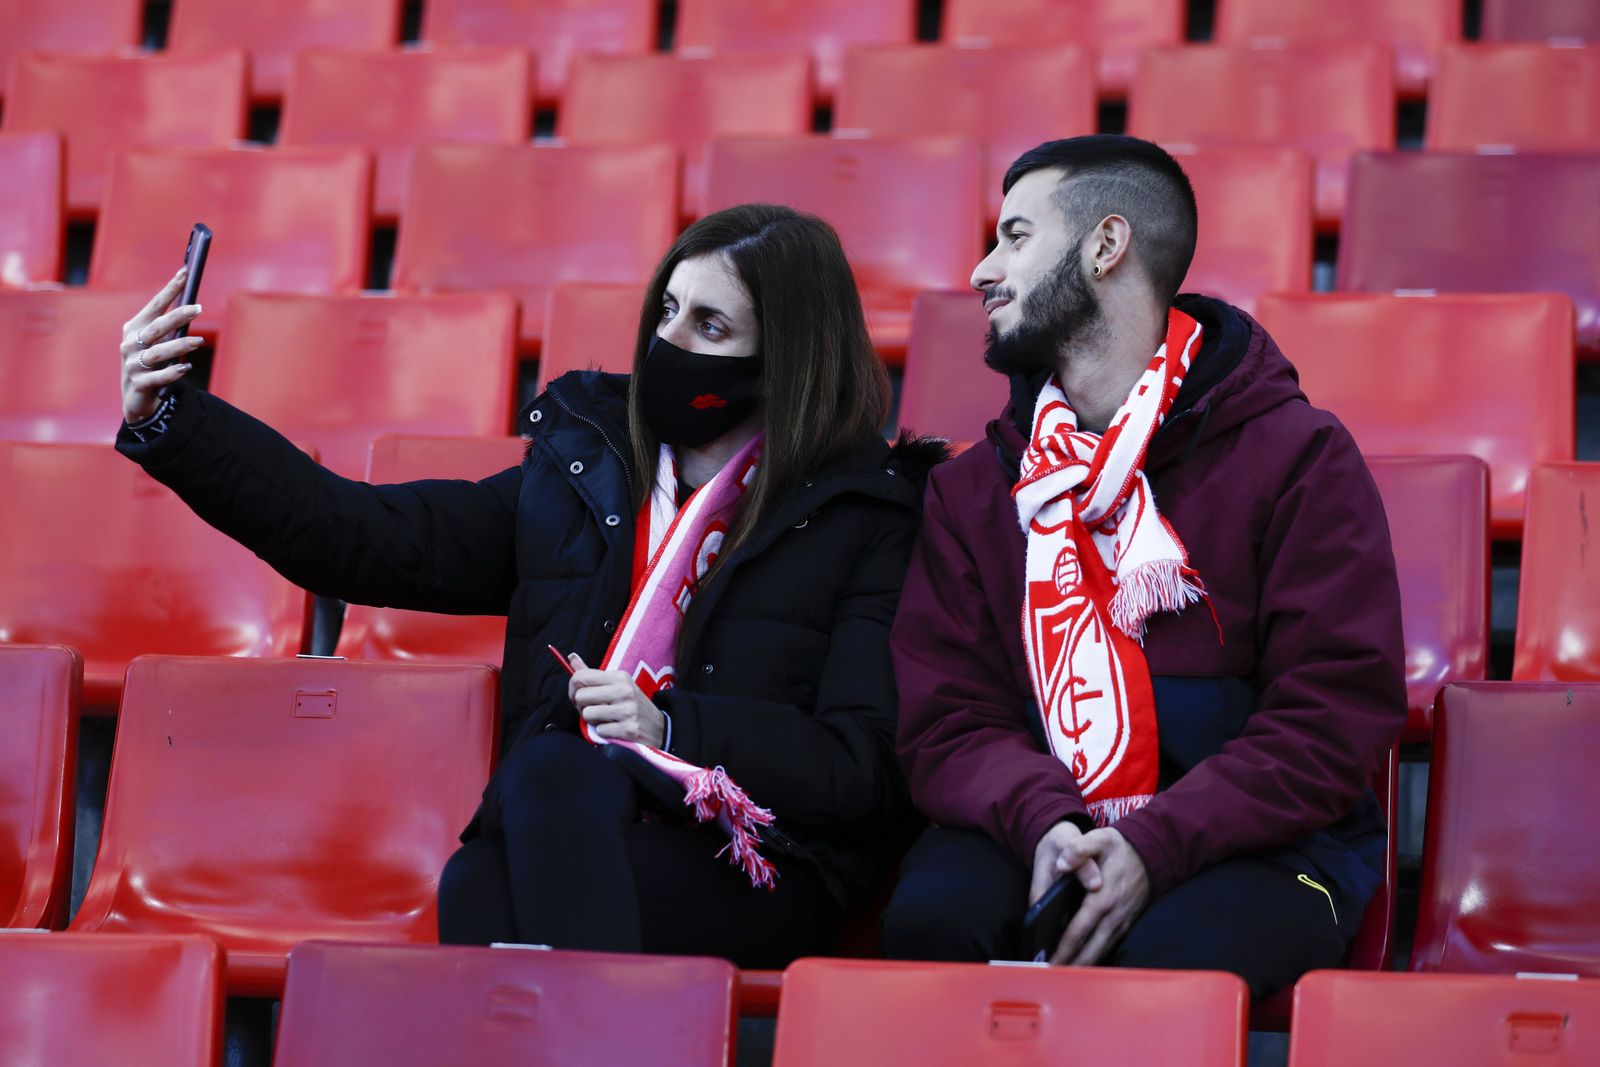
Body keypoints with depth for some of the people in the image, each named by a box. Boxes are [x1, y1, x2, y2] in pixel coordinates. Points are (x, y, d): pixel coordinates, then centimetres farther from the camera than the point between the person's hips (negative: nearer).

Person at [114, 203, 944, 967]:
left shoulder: (866, 517, 4)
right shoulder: (581, 472, 17)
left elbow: (863, 769, -3)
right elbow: (370, 538, 12)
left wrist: (672, 727, -15)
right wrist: (168, 420, 4)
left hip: (758, 886, -2)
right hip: (561, 850, 3)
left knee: (552, 768, -32)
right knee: (473, 889, -33)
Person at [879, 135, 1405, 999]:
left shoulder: (1297, 457, 0)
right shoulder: (971, 490, 13)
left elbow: (1337, 716, -7)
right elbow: (947, 723, 7)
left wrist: (1155, 847, -19)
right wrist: (1042, 821, -17)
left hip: (1251, 841, -3)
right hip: (1033, 831, 3)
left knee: (1172, 959, -35)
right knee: (930, 916, -30)